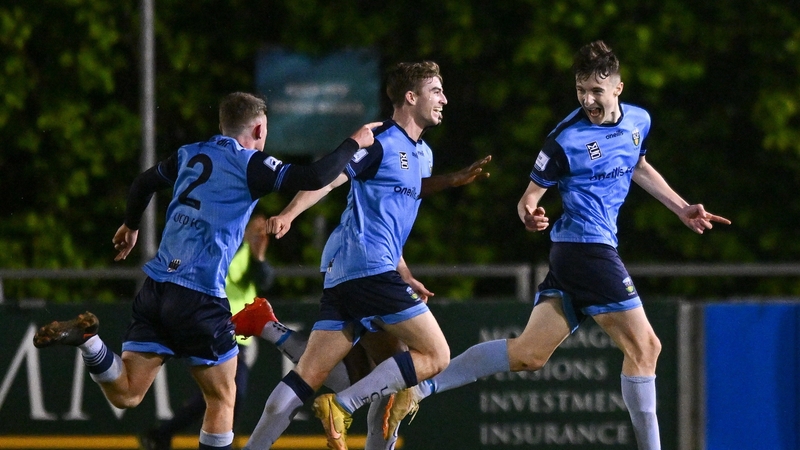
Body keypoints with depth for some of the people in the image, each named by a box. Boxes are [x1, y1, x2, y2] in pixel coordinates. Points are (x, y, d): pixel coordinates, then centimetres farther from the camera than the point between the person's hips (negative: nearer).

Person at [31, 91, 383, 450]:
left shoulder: (190, 154, 16)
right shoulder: (249, 164, -4)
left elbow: (144, 182, 31)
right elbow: (313, 179, -14)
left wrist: (131, 225, 51)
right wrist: (354, 144, 3)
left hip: (156, 286, 6)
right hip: (199, 296, -6)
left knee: (125, 394, 4)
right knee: (222, 396, 10)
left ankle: (85, 337, -18)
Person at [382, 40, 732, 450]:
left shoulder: (638, 121, 11)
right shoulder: (566, 139, -12)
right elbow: (532, 193, -6)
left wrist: (683, 209, 30)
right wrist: (528, 213, -29)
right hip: (588, 246, -8)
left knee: (529, 353, 4)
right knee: (643, 347, -5)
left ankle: (420, 385, 3)